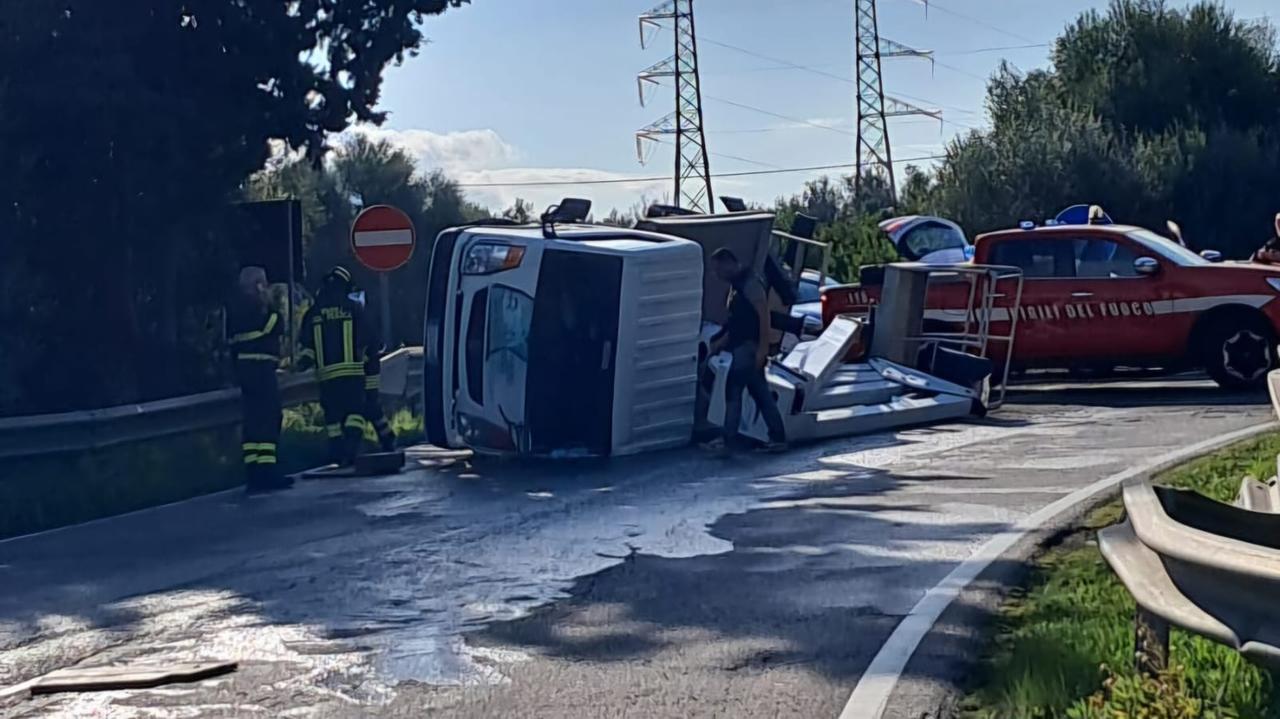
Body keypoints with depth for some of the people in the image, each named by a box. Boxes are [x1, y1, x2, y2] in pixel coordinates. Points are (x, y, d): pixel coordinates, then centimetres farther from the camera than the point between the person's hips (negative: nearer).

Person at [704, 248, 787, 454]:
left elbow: (764, 315, -21)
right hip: (743, 346, 10)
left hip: (749, 347, -10)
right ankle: (778, 438, 12)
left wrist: (762, 348, -24)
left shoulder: (750, 283, -15)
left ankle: (728, 440, -3)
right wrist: (721, 342, 23)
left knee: (733, 391, -7)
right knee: (761, 394, 10)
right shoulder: (737, 284, 16)